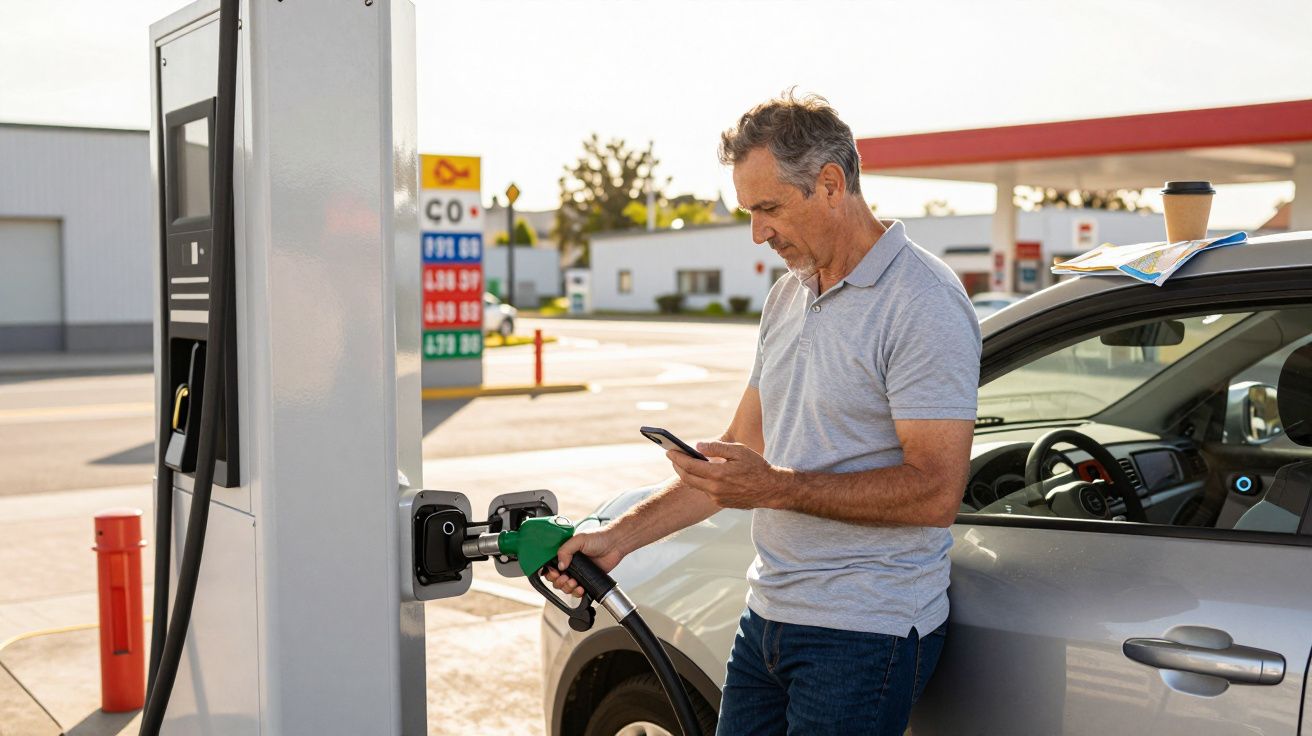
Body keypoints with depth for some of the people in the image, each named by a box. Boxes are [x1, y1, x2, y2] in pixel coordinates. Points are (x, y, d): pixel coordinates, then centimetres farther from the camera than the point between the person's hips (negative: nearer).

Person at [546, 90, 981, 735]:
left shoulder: (923, 305, -14)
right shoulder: (786, 299, 13)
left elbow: (936, 492, -21)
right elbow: (737, 453, 16)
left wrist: (779, 487, -23)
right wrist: (620, 537, 9)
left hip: (865, 634, -7)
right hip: (768, 616, 8)